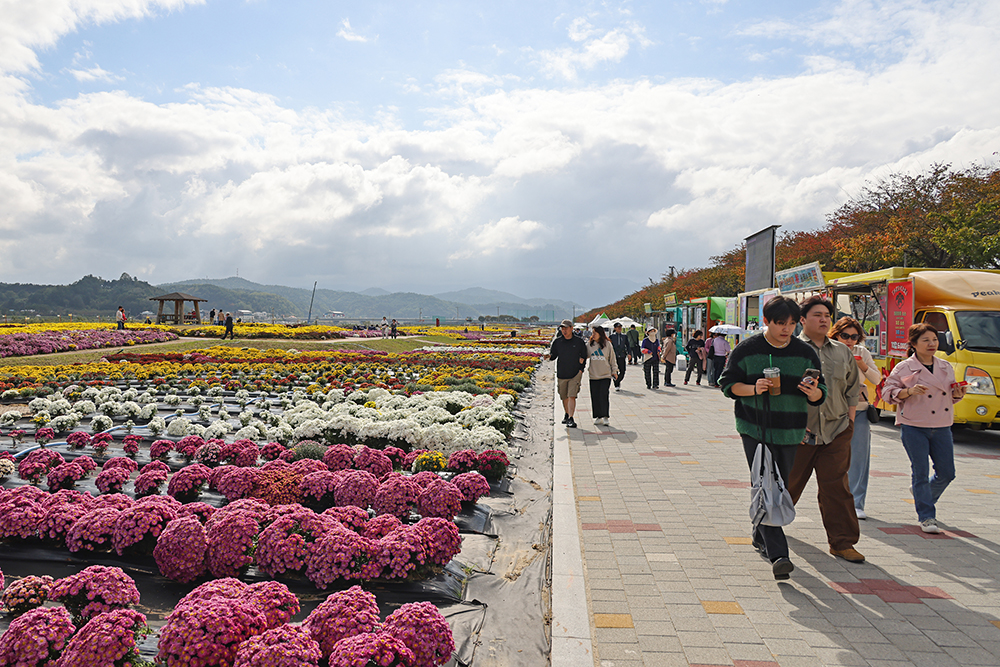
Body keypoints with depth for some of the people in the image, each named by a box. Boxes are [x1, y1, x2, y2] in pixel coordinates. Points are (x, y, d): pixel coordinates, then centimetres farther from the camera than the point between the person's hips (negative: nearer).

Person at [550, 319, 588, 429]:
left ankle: (570, 419, -15)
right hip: (561, 373, 3)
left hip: (575, 374, -3)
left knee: (572, 396, -13)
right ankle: (566, 414, 36)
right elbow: (553, 355, 6)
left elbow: (584, 356, 9)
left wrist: (581, 369, -1)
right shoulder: (557, 341, 3)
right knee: (564, 397, 13)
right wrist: (549, 356, -18)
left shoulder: (579, 341, 0)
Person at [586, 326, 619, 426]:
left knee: (604, 396, -9)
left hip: (606, 375, -3)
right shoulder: (589, 344, 5)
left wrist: (614, 370, 8)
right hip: (593, 375, 3)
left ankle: (605, 417, -2)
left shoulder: (607, 344, -1)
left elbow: (612, 358, 6)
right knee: (595, 397, 4)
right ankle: (598, 417, 14)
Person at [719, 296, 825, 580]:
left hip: (789, 432, 4)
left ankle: (761, 535, 36)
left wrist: (814, 393, -15)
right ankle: (777, 554, -12)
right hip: (755, 429, -3)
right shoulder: (747, 350, -3)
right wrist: (753, 389, -19)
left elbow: (821, 393, 10)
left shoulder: (806, 353, 6)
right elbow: (727, 383, 0)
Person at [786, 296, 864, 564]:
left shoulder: (843, 352, 13)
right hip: (798, 431, -3)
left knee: (836, 487, 3)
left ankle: (842, 542, 13)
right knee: (787, 484, 8)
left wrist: (849, 419, 10)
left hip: (836, 431, 3)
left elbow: (853, 388, 21)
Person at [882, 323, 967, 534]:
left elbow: (950, 397, 20)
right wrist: (909, 391, -20)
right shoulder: (904, 368, -5)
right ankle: (926, 517, 9)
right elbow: (887, 392, -5)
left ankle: (923, 495, 37)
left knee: (947, 473, 8)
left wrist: (958, 395, -2)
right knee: (921, 472, -2)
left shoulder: (946, 367, 11)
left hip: (941, 427, 5)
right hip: (913, 427, -5)